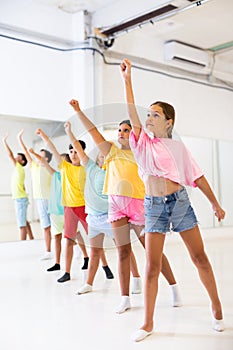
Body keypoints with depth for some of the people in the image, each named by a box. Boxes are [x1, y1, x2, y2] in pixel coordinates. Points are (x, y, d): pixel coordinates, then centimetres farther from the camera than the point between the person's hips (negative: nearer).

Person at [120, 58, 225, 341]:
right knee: (152, 267, 0)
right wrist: (127, 79, -11)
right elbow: (132, 113, -6)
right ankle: (148, 322, 12)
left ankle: (216, 307, 28)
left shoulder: (178, 147, 5)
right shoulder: (143, 143, 5)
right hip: (153, 206, 0)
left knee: (200, 258, 6)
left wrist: (215, 203, 12)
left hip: (180, 202, 0)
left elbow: (197, 177, 9)